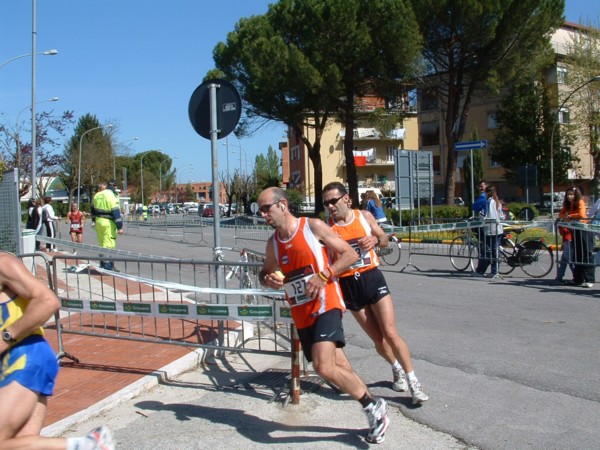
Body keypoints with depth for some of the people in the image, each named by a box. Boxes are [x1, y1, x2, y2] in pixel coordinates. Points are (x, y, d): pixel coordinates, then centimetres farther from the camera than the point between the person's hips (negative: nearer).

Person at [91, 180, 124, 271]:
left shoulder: (97, 195, 11)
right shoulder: (112, 196, -12)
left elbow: (93, 210, 20)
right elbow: (116, 212, -16)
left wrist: (95, 220, 32)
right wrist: (120, 227, -15)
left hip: (99, 222, 8)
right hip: (108, 223, -8)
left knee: (102, 244, 16)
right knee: (109, 245, -5)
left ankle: (103, 264, 25)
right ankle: (108, 266, -5)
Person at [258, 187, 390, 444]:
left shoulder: (313, 226, -7)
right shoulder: (273, 243, 9)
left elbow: (350, 254, -6)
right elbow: (265, 273, 24)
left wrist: (323, 275, -19)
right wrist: (268, 280, 0)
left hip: (325, 305, -6)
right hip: (301, 315, 6)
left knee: (324, 367, -23)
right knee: (339, 369, 8)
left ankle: (373, 405, -2)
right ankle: (375, 413, 26)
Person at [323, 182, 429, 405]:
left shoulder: (365, 216, -1)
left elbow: (384, 239, 12)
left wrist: (375, 239, -9)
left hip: (372, 278, 0)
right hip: (349, 285, 0)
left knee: (390, 333, -6)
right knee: (377, 339, 8)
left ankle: (413, 382, 7)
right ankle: (397, 369, 37)